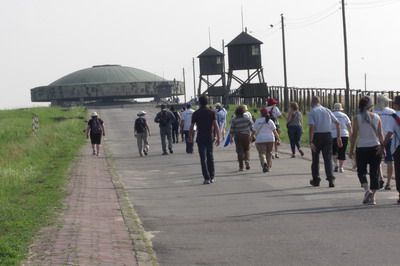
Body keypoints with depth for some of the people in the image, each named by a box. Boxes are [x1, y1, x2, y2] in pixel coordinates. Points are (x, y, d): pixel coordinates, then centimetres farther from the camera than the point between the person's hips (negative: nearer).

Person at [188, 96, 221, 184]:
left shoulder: (196, 113, -2)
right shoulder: (211, 113, -1)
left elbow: (192, 126, 1)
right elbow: (216, 126, -5)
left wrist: (190, 137, 16)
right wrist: (218, 138, 0)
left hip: (200, 139, -2)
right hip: (209, 138, 2)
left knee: (203, 159, -1)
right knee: (210, 157, 14)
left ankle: (207, 178, -7)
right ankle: (212, 177, 18)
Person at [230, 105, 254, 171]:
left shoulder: (234, 120, -3)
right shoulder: (247, 118, -2)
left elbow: (232, 130, -1)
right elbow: (252, 127, -1)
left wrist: (231, 138, 6)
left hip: (238, 136, 0)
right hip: (246, 135, 0)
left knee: (240, 151, 4)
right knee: (247, 149, 15)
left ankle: (241, 166, 1)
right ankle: (246, 160, -12)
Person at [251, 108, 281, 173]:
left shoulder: (257, 121, 0)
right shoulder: (270, 121, 1)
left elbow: (254, 131, 1)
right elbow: (274, 131, -4)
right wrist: (278, 139, -1)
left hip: (260, 140, -2)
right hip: (270, 139, 2)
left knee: (262, 153, -5)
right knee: (269, 153, 15)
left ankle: (264, 163, -33)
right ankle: (268, 167, 18)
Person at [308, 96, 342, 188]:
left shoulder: (312, 112, -5)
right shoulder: (327, 110, 8)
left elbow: (312, 127, -16)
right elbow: (337, 123, 4)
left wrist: (311, 142, -19)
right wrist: (338, 137, 8)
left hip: (317, 136, -3)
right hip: (327, 135, 3)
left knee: (315, 159, 11)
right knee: (328, 158, 2)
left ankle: (316, 180, 20)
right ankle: (331, 179, -13)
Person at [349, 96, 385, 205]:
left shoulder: (357, 118, -6)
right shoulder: (376, 117, 1)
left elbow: (354, 135, -5)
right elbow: (380, 134, 2)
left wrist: (351, 150, 2)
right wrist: (383, 147, 11)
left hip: (362, 148, -2)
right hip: (375, 148, 2)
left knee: (361, 171, 12)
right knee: (374, 172, 7)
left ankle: (366, 189, -12)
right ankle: (372, 197, 4)